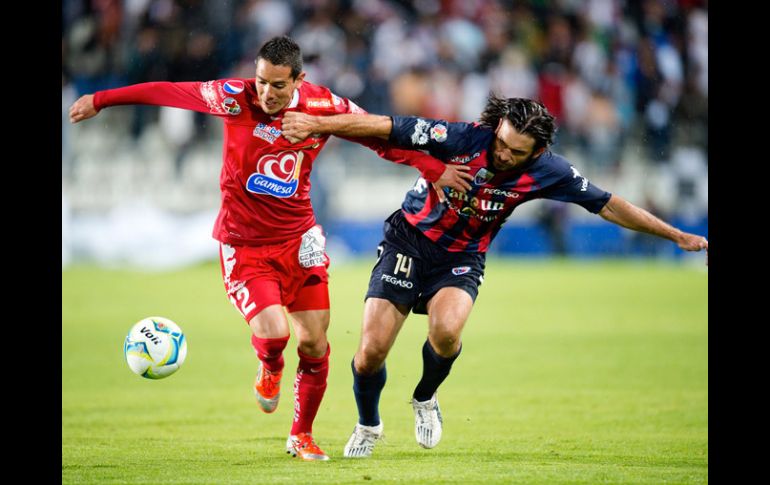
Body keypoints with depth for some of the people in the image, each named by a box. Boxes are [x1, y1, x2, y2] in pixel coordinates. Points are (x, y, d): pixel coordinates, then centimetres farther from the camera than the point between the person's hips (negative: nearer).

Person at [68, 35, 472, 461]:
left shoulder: (324, 106, -9)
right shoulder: (235, 98, -14)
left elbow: (381, 136, 4)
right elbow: (166, 92, -6)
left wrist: (435, 170, 4)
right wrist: (99, 101, -1)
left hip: (298, 241, 2)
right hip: (244, 244, -2)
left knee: (314, 344, 1)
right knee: (272, 334, -19)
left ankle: (302, 435, 23)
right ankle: (269, 369, 21)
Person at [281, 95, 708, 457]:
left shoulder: (545, 171, -15)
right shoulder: (464, 138, -24)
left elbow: (606, 204, -5)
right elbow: (384, 127, -24)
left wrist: (677, 236, -2)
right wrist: (317, 124, -29)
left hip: (461, 258, 1)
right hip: (408, 242, -1)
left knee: (446, 332, -30)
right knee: (371, 351, -9)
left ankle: (425, 398, 4)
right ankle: (368, 427, 23)